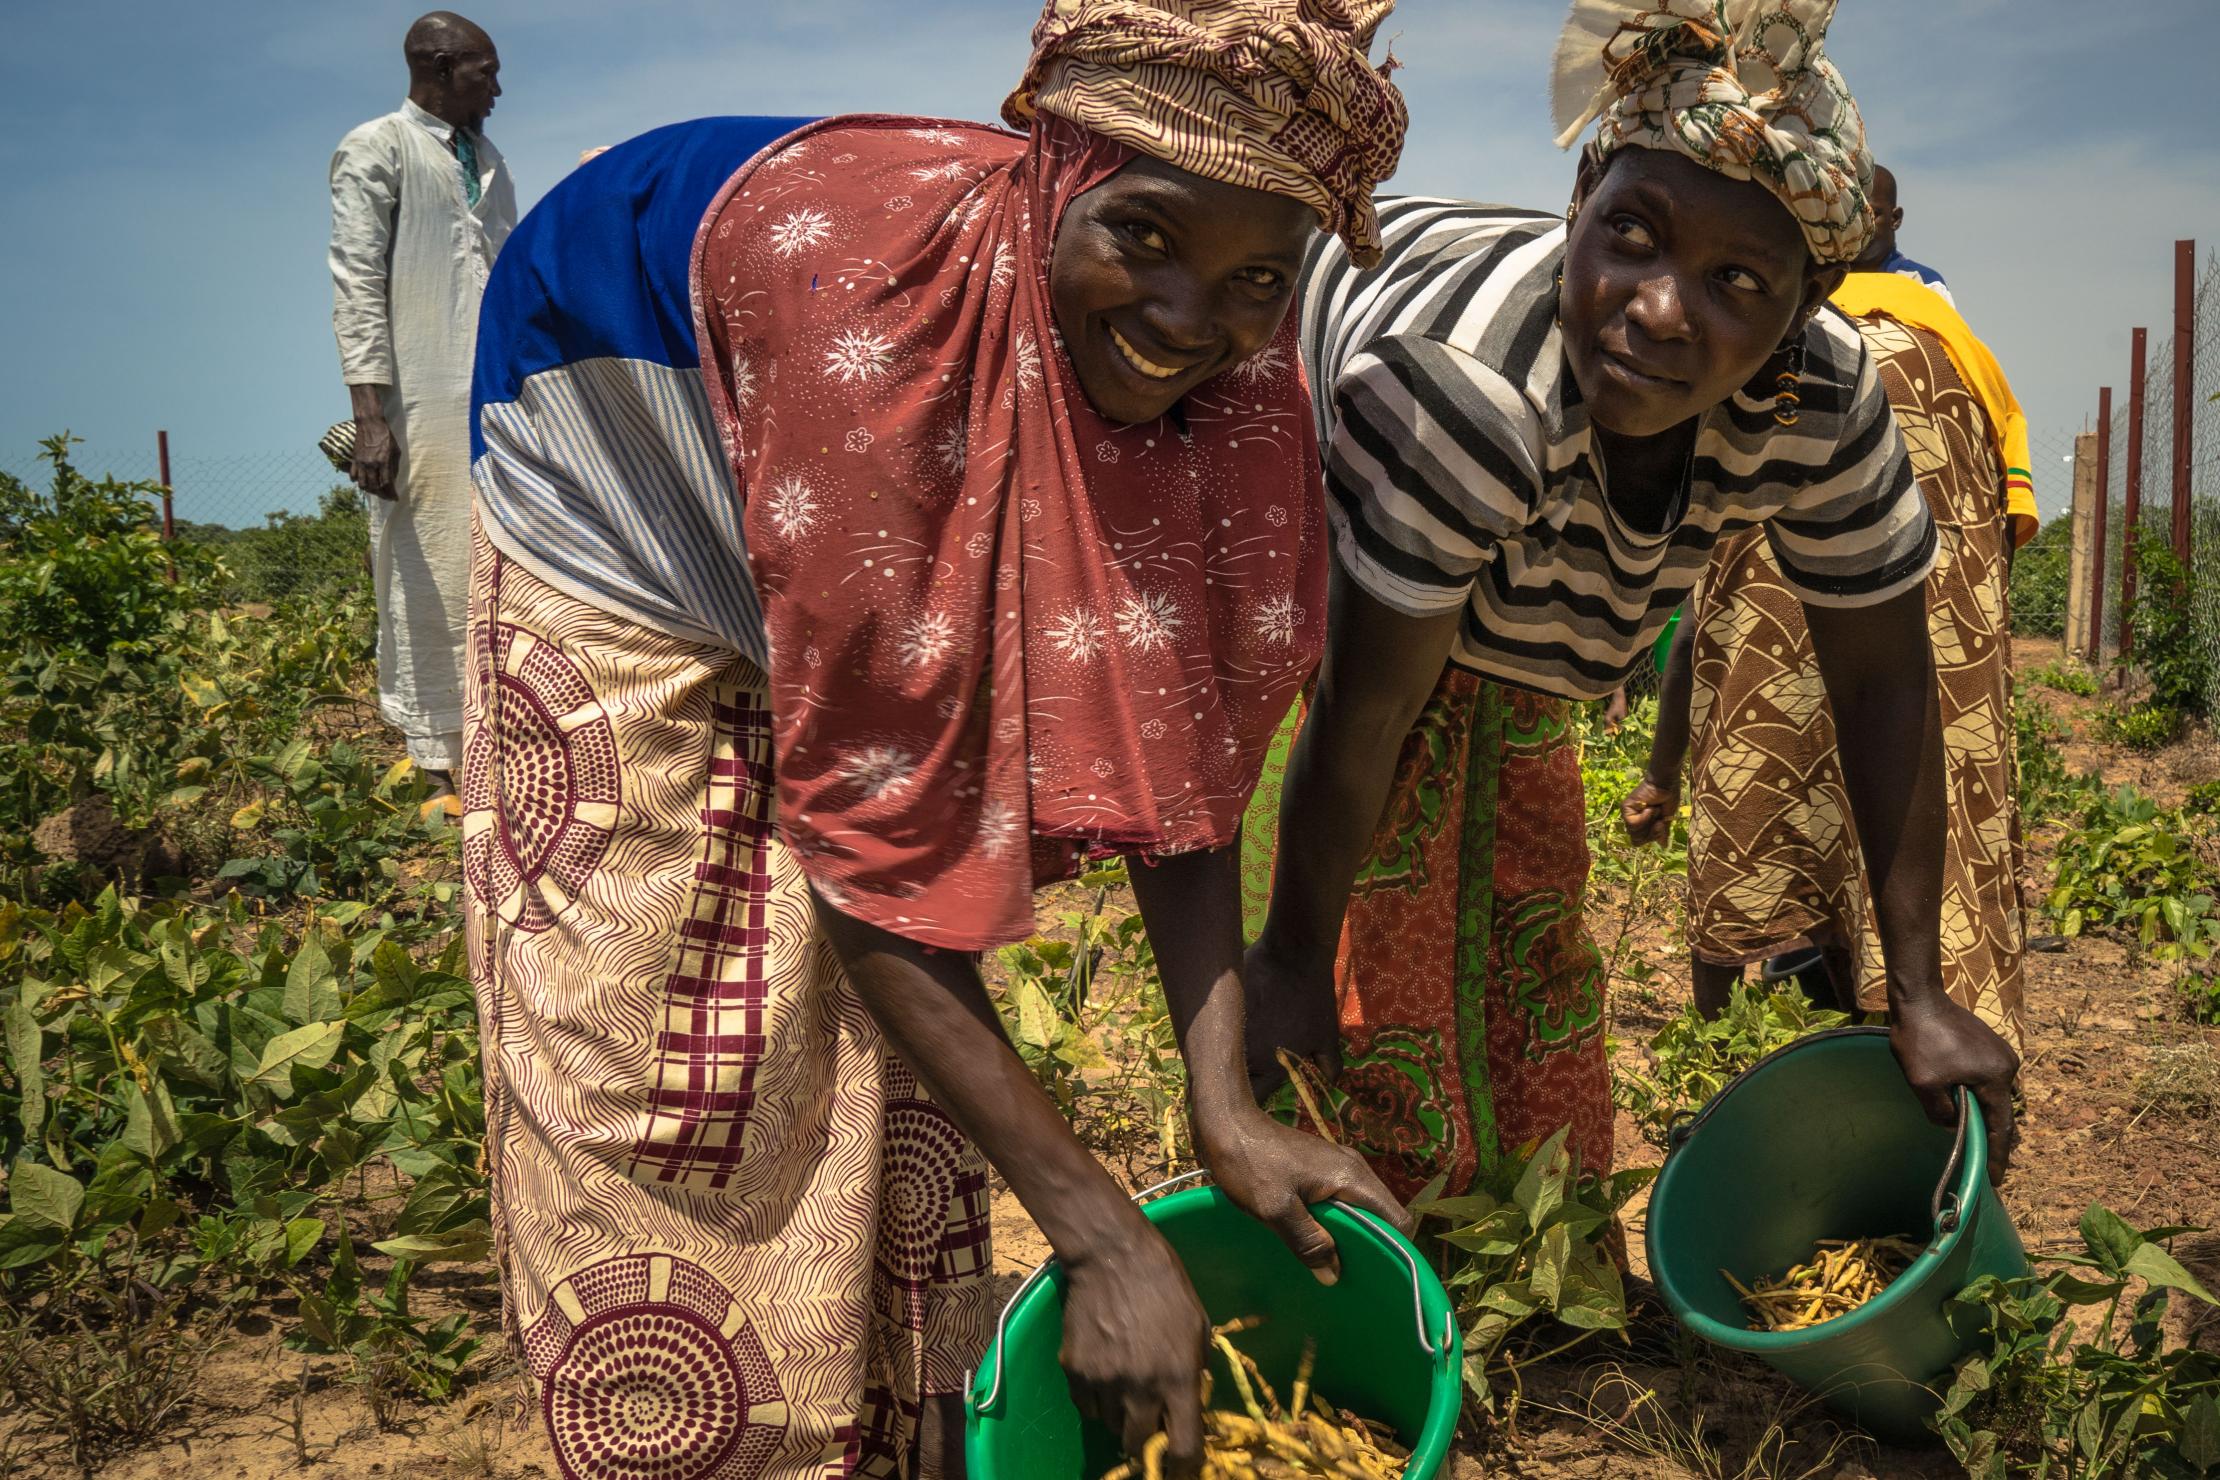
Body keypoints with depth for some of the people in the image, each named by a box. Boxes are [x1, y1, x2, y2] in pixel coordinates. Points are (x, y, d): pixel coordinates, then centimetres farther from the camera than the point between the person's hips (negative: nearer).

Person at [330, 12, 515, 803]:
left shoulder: (487, 159, 19)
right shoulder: (377, 150, 0)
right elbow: (357, 285, -6)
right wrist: (369, 414, -14)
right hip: (424, 404, -6)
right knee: (429, 581, -2)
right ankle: (432, 757, 5)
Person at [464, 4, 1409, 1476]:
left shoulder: (1231, 372, -20)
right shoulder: (857, 274, -39)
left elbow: (1175, 739, -13)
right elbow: (866, 830, -37)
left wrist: (1227, 1104, -23)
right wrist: (1099, 1230, -35)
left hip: (867, 627, 5)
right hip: (630, 616, -4)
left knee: (892, 1117, 9)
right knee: (682, 1152, 0)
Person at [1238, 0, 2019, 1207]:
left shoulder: (1821, 401, -27)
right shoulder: (1477, 380, -45)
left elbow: (1883, 679, -15)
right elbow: (1365, 710, -36)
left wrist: (1919, 997, -14)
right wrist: (1292, 959, -23)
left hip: (1500, 608, 6)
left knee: (1534, 910, 15)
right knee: (1380, 962, -10)